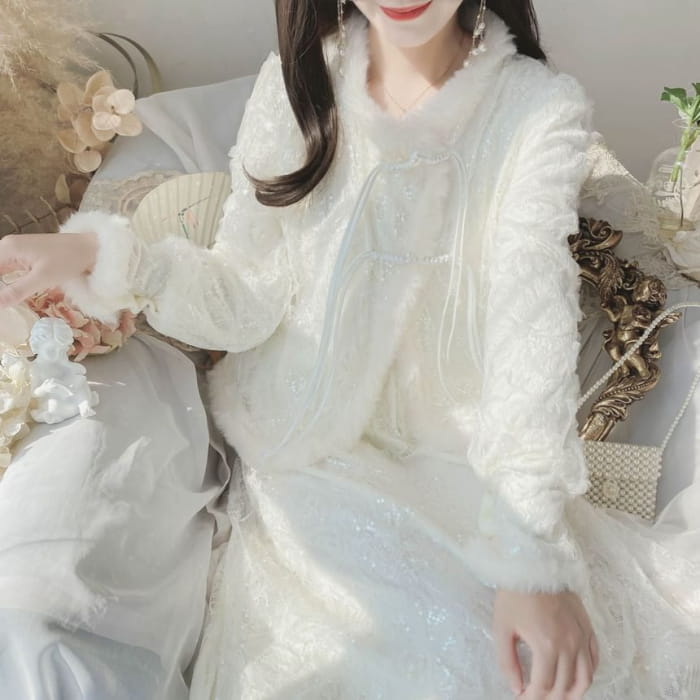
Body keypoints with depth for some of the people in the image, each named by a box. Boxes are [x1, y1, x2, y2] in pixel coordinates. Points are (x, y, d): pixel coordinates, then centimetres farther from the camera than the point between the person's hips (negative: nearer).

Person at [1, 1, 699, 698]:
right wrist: (108, 255, -23)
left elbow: (531, 325, -21)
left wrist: (535, 554, -31)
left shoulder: (542, 109, -10)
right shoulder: (297, 83, -3)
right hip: (314, 449, 0)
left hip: (459, 454, 1)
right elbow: (249, 296, -5)